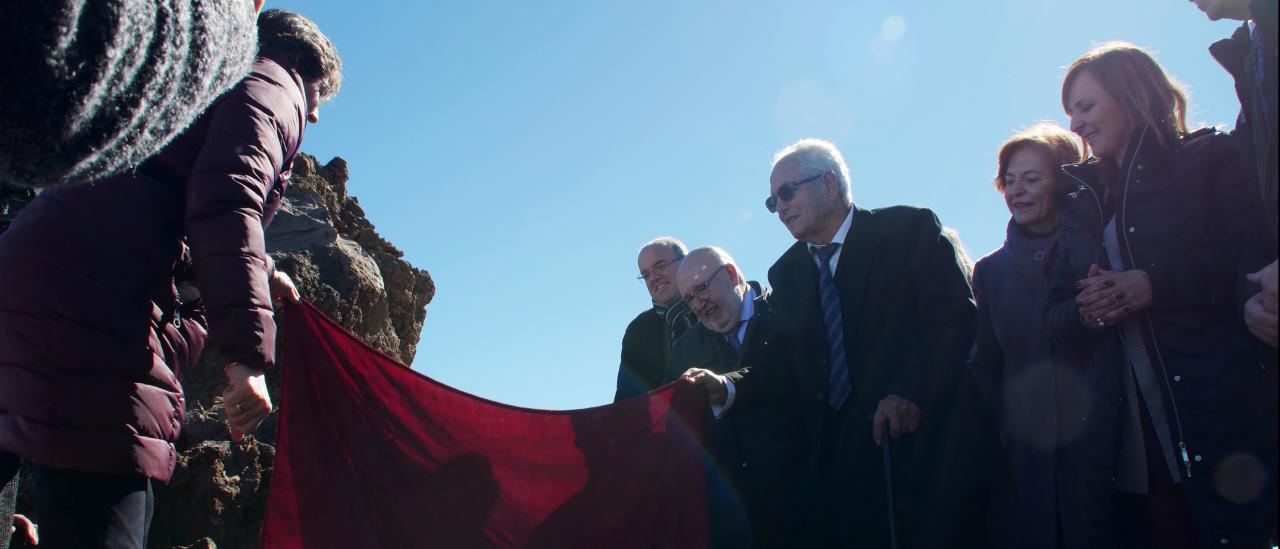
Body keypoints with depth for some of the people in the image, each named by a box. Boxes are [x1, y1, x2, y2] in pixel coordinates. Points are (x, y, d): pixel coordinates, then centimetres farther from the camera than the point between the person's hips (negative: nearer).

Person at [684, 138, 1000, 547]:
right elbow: (789, 366, 10)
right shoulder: (786, 273, 14)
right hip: (838, 463, 4)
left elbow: (954, 317, -10)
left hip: (928, 445, -3)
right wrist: (729, 387, -7)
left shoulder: (911, 229, 0)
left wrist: (911, 391, -21)